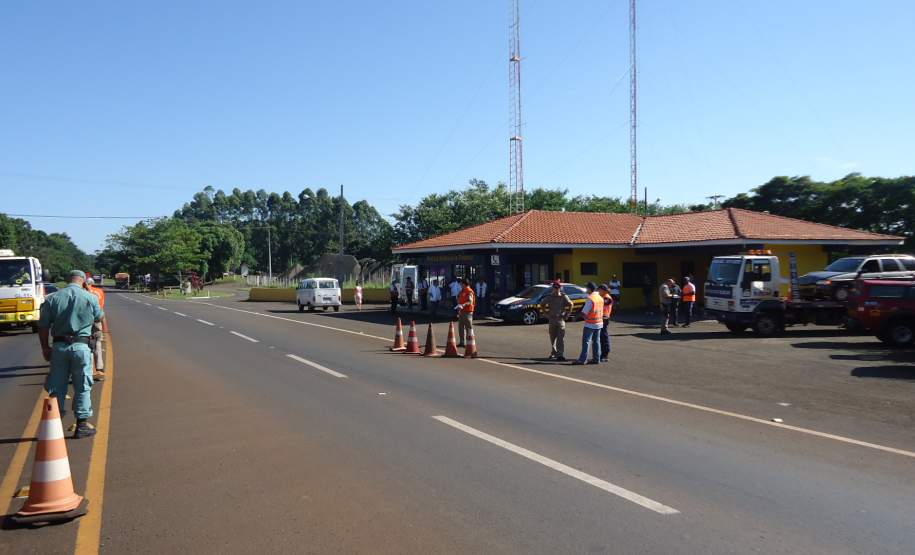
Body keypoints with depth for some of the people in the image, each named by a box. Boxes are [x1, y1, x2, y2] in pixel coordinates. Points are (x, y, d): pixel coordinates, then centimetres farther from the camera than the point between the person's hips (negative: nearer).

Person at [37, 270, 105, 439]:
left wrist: (45, 347, 13)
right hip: (80, 346, -2)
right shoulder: (90, 298, -5)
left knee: (57, 387, 12)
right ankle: (82, 423, 12)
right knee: (82, 387, 8)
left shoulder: (53, 298, 0)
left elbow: (43, 326, 3)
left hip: (59, 346, 2)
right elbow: (100, 317, 11)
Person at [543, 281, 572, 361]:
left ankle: (560, 354, -11)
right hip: (552, 320, 2)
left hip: (561, 319, -2)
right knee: (552, 338, 11)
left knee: (561, 338, -9)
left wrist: (566, 315, 5)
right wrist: (547, 314, 10)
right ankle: (553, 353, 25)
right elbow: (543, 305, 16)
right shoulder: (549, 297, 2)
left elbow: (570, 305, 9)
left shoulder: (564, 296, -2)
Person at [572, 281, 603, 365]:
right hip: (599, 323, 8)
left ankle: (582, 359, -5)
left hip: (590, 324, -7)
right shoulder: (600, 298, 8)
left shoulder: (590, 299, -17)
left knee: (586, 341, -5)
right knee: (596, 341, 11)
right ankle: (596, 359, 12)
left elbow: (584, 312, -16)